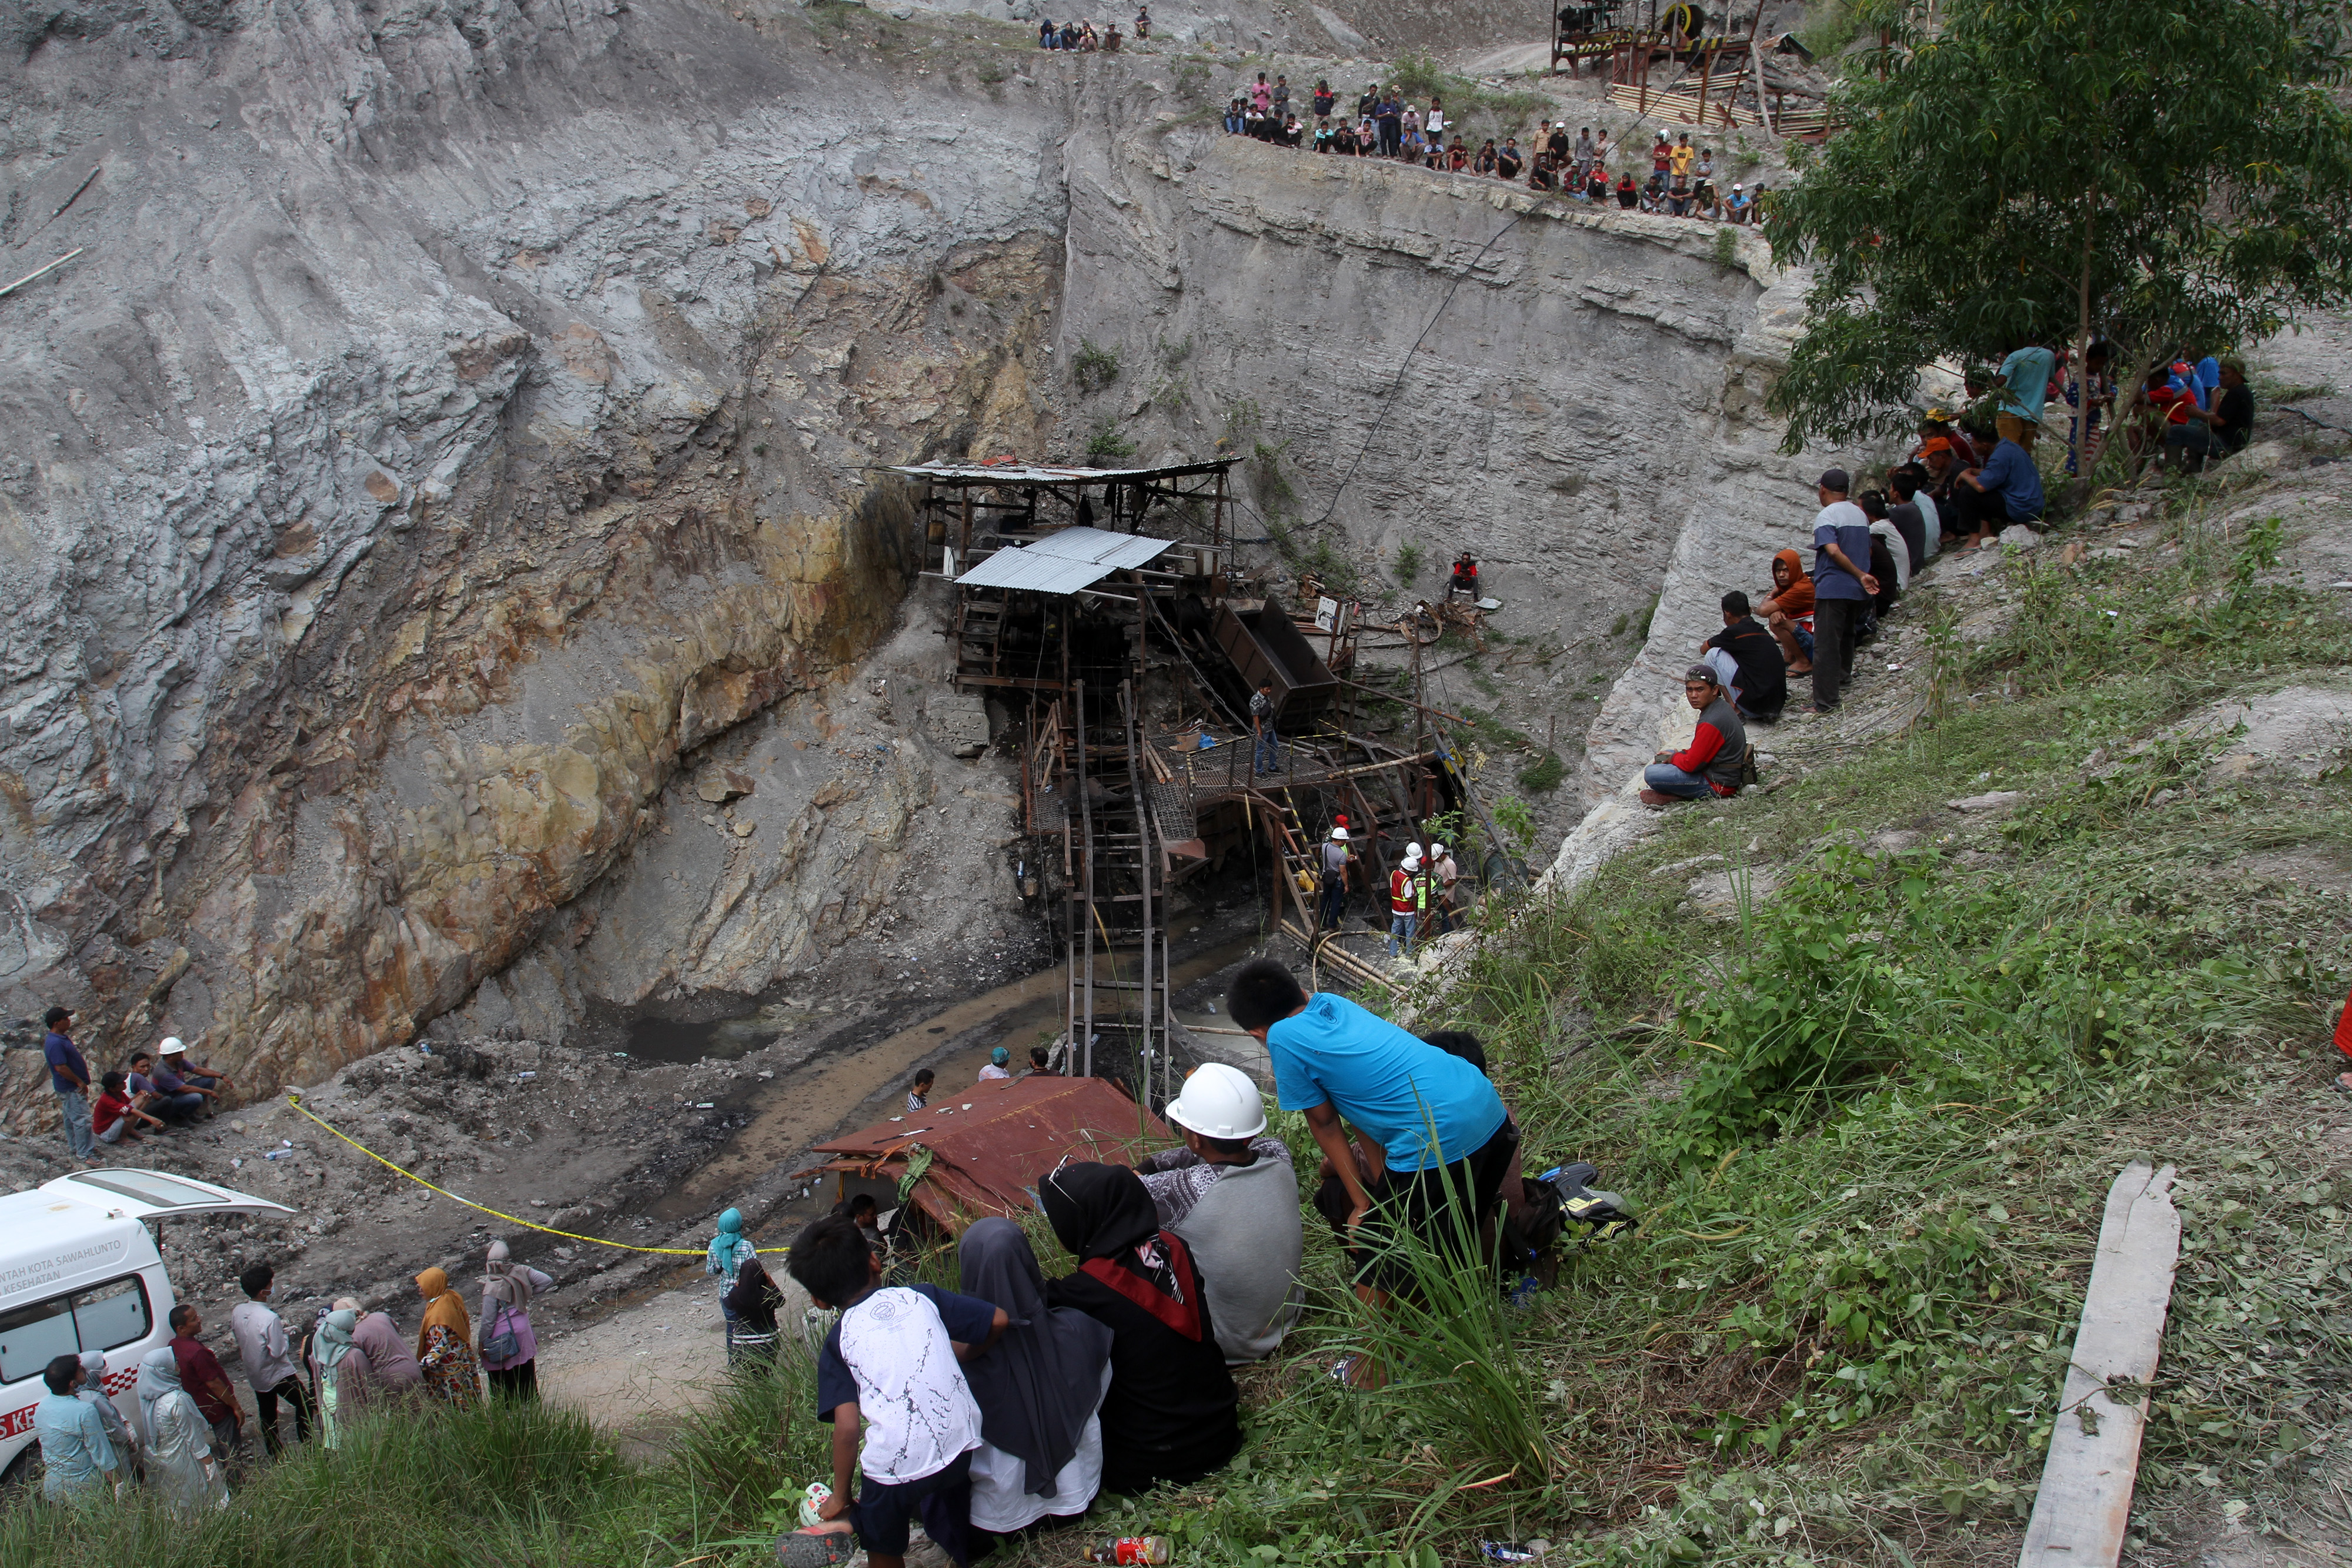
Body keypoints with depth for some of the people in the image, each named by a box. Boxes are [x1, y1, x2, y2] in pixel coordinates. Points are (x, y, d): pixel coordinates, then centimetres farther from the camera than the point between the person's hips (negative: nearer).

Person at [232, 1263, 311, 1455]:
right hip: (277, 1374, -7)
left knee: (267, 1414, 20)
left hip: (254, 1374, 7)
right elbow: (278, 1352, -26)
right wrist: (284, 1335, -7)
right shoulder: (270, 1319, -31)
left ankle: (275, 1452, 31)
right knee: (304, 1403, 12)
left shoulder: (237, 1312, -10)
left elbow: (236, 1338, 7)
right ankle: (306, 1444, 16)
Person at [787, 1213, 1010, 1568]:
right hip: (961, 1448, 2)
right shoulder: (920, 1297, 6)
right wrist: (963, 1354, 25)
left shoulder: (837, 1343, 1)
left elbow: (848, 1426, -7)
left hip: (895, 1466, -2)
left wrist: (840, 1496, 5)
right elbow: (999, 1320, 6)